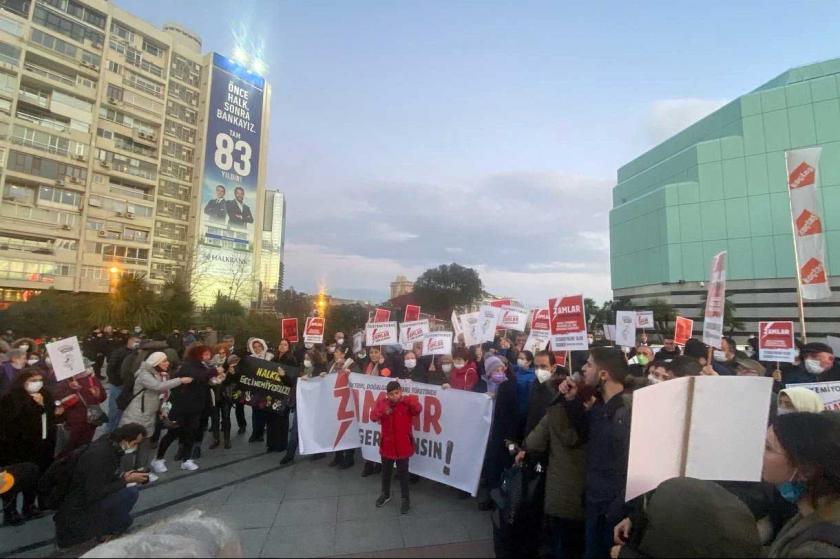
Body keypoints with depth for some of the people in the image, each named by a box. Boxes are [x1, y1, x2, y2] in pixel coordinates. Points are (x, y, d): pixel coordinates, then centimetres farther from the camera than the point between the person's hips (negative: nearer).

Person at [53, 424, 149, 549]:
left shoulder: (111, 446, -4)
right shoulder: (98, 455, -30)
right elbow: (95, 494, -27)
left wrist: (124, 475, -7)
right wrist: (126, 480, -22)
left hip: (89, 496, 9)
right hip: (77, 508, -9)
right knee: (131, 492, -21)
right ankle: (107, 530, 0)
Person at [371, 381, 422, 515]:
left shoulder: (408, 403, -12)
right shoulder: (382, 403, -4)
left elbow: (418, 409, -29)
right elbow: (373, 416, -12)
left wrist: (406, 400, -39)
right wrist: (382, 412, -30)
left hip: (403, 444, -3)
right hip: (387, 443, 3)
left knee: (403, 473, 8)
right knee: (386, 471, 21)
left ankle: (405, 499, 26)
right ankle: (385, 494, 44)